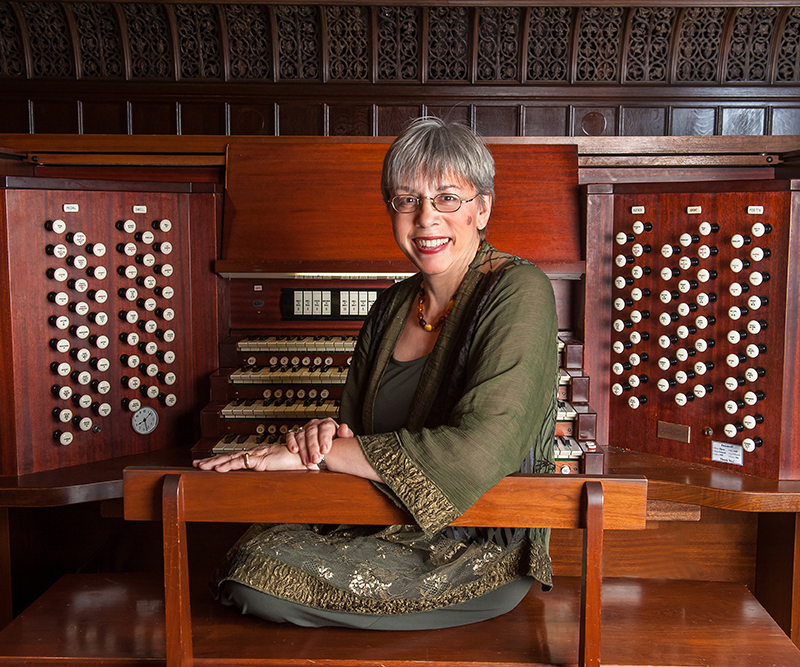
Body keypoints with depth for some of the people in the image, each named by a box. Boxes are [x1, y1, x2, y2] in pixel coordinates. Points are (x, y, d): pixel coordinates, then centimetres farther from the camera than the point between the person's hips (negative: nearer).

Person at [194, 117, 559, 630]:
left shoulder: (518, 293, -17)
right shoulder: (393, 307, 8)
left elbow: (478, 451, -29)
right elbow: (358, 425, 13)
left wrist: (311, 453, -24)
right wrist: (327, 435, -14)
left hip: (482, 554, -7)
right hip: (389, 526, 7)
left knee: (258, 576, -17)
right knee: (252, 552, -11)